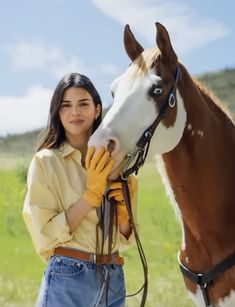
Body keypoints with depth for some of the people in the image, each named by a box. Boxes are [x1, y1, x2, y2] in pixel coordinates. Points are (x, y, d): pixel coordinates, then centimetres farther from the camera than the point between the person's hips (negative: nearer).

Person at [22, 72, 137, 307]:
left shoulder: (113, 164, 6)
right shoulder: (45, 161, -6)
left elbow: (125, 238, 12)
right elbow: (45, 235, -12)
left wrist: (123, 211, -7)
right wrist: (91, 194, -16)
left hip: (114, 279, 4)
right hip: (68, 279, -4)